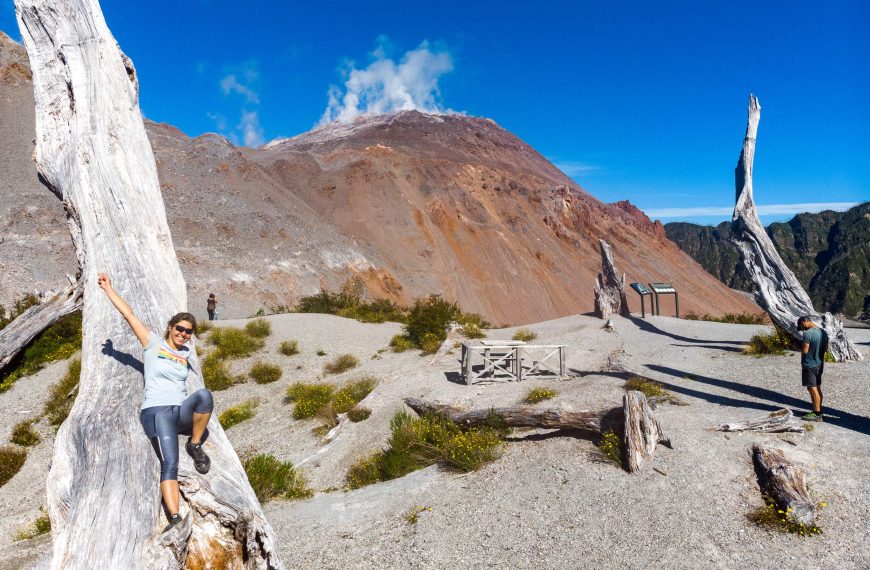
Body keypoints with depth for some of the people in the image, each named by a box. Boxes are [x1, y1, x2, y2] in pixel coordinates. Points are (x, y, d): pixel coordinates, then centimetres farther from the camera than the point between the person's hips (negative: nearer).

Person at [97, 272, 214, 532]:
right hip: (156, 411, -3)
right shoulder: (153, 343, 8)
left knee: (204, 394, -33)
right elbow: (128, 314, 6)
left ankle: (195, 446, -15)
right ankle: (175, 518, -27)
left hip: (181, 412, 3)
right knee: (169, 464, -23)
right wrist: (108, 288, 8)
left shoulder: (186, 353, 17)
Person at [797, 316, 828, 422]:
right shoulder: (823, 332, 6)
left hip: (809, 365, -8)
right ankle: (818, 411, 23)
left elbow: (804, 351, -20)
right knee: (817, 388, 15)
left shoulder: (808, 333, -21)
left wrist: (800, 345, -2)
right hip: (819, 364, 9)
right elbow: (826, 349, 15)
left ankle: (817, 414, 1)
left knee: (812, 389, -3)